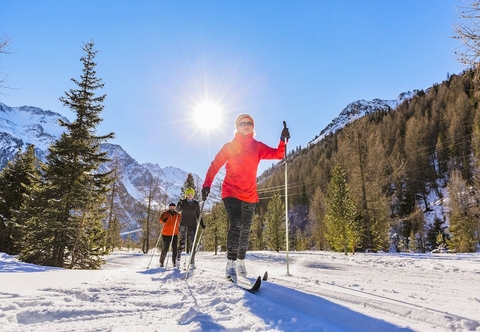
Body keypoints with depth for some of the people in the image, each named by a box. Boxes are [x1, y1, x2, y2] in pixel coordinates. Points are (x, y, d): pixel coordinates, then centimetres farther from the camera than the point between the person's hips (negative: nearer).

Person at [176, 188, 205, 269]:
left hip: (193, 225, 2)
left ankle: (192, 262, 3)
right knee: (182, 243, -4)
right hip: (183, 225, -1)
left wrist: (202, 223, 2)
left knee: (192, 244, -1)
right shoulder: (183, 202, 0)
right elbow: (178, 210, -9)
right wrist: (179, 205, -31)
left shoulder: (196, 203, 5)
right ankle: (178, 259, 9)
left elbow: (198, 214, 11)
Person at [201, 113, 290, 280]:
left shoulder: (258, 147, 8)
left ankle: (241, 261, 26)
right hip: (231, 192, -3)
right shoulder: (229, 146, 3)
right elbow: (215, 165, 0)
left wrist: (283, 140, -21)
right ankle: (231, 263, -14)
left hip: (250, 195, 3)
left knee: (245, 229, 10)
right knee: (236, 225, -19)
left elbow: (278, 154, -3)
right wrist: (207, 184, -10)